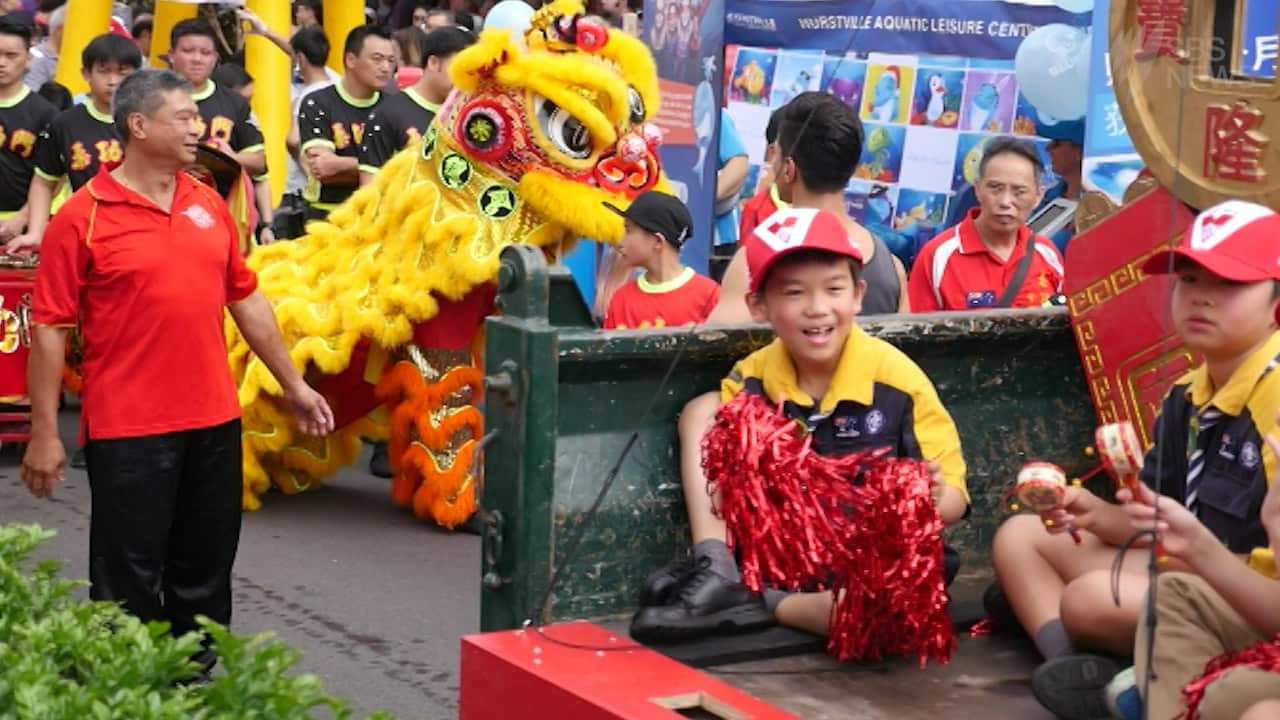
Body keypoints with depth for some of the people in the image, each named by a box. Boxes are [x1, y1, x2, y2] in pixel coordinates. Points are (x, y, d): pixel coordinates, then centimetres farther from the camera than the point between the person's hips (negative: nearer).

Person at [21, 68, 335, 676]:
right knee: (129, 576, 2)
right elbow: (50, 328, -9)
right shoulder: (83, 217, -9)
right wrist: (44, 433, -10)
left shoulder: (209, 205, 9)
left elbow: (246, 300, 17)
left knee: (205, 569, 15)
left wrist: (293, 384, 17)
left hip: (215, 421, 6)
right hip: (127, 430, -6)